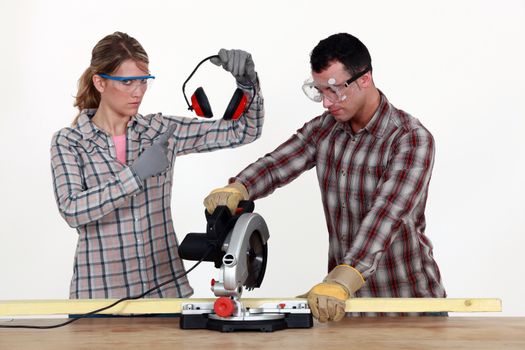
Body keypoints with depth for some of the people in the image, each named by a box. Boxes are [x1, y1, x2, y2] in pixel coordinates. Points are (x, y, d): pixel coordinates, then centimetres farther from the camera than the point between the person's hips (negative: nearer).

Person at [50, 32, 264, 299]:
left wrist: (247, 81, -16)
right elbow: (72, 210, -20)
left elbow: (244, 131, 1)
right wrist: (136, 173, -26)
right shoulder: (68, 143, -4)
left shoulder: (160, 131, 2)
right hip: (100, 290, -3)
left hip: (165, 285, 3)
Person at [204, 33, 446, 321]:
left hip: (407, 299, -4)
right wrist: (235, 190, -29)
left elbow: (387, 214, -31)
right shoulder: (323, 129, 1)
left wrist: (341, 281, -43)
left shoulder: (411, 138, -18)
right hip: (346, 297, 4)